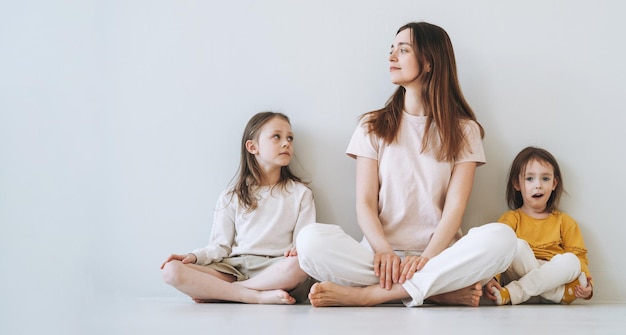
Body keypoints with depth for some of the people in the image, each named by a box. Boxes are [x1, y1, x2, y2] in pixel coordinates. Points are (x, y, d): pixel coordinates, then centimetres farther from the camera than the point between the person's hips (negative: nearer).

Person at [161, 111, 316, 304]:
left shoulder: (300, 193, 13)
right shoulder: (232, 197, 16)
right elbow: (221, 246, 11)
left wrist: (297, 249, -18)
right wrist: (195, 256, -7)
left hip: (275, 270, -1)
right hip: (234, 269, 1)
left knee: (299, 265, -38)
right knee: (172, 270, -23)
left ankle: (215, 292, -22)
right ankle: (260, 296, -30)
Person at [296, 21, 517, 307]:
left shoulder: (463, 130, 9)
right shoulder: (373, 126, 11)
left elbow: (455, 207, -3)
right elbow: (365, 203, 1)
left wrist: (428, 258, -21)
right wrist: (383, 251, -19)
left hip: (439, 255, 0)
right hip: (383, 254, 0)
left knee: (501, 238, -32)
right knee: (311, 239, -29)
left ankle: (366, 294, -29)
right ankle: (441, 291, -26)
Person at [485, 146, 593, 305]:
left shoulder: (564, 221, 16)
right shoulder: (511, 218, 8)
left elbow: (579, 256, 9)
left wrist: (586, 284, -12)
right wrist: (491, 279, -26)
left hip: (554, 276, 2)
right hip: (520, 273, -2)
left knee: (571, 260, -28)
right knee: (518, 246, -27)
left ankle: (512, 293, -32)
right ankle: (562, 293, -28)